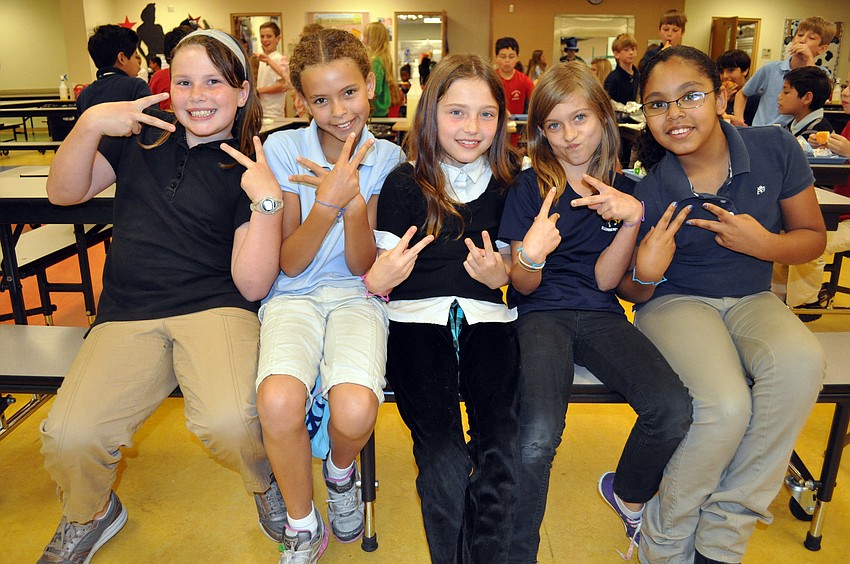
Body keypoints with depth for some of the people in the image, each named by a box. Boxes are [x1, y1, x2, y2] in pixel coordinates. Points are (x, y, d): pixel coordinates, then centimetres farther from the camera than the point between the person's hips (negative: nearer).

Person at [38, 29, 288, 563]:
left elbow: (253, 285, -7)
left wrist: (267, 201, -19)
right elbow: (64, 191, 8)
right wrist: (90, 124, -7)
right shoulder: (143, 133, 15)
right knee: (69, 438, -19)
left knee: (228, 422, -32)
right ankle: (89, 515, 18)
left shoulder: (248, 170, 2)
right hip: (128, 315, 3)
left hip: (216, 308, -3)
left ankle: (268, 484, 6)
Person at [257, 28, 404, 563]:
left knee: (355, 410, -30)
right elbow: (290, 263, -4)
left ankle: (341, 469, 11)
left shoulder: (388, 159, 2)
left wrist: (354, 202, -19)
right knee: (278, 400, -32)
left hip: (356, 297, 0)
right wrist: (328, 200, -19)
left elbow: (362, 266, -1)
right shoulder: (282, 148, -1)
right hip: (293, 295, 0)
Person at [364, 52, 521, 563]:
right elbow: (383, 274, 8)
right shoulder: (405, 183, 7)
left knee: (502, 446, -23)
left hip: (486, 315, 2)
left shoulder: (508, 182, 12)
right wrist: (377, 279, -15)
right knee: (443, 454, -23)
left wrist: (501, 273, -5)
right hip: (417, 316, -1)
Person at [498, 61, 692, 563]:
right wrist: (531, 255, -25)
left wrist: (632, 220, -15)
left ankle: (627, 496, 12)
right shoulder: (530, 187, 1)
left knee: (674, 412, -23)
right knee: (537, 437, -30)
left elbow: (605, 280, 0)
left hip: (599, 315, 3)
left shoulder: (624, 191, 9)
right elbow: (522, 286, -1)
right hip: (541, 312, -3)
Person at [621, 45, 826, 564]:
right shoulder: (649, 193, -13)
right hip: (677, 301, -3)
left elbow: (813, 238, 4)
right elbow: (632, 294, -2)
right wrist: (646, 273, -26)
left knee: (800, 364, -32)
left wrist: (765, 244, -18)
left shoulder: (776, 150, -8)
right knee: (725, 405, -32)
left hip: (753, 299, 3)